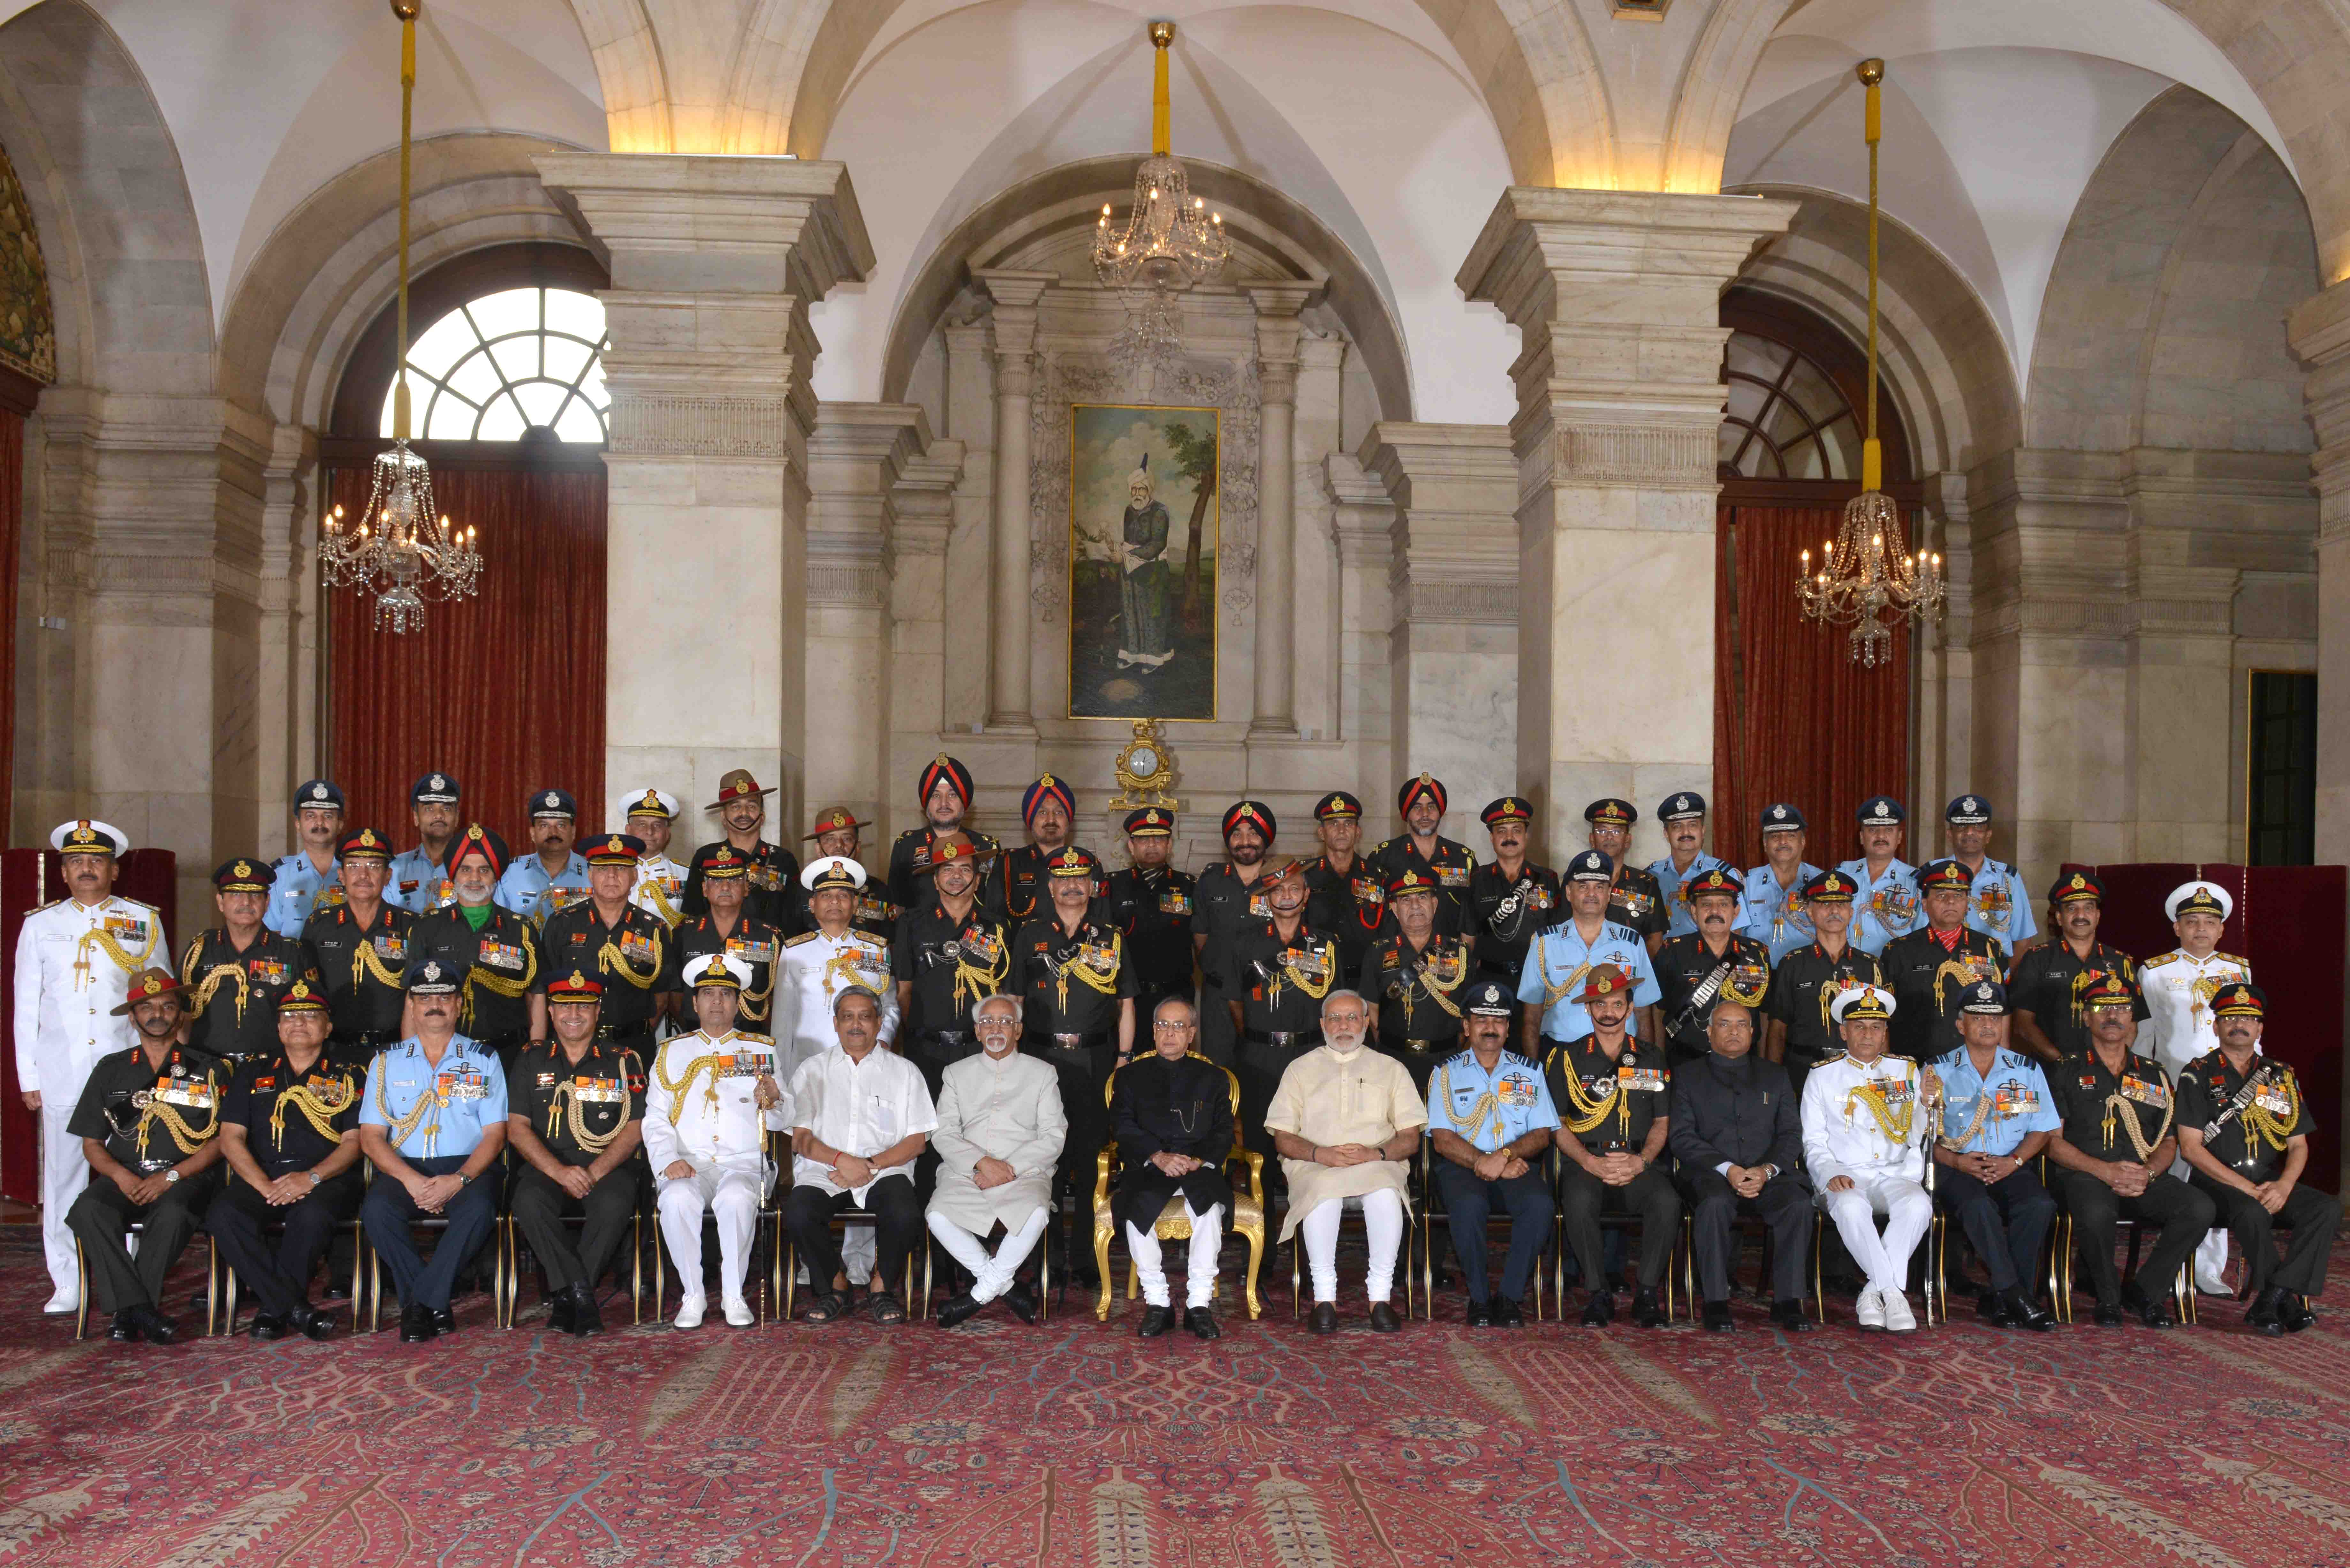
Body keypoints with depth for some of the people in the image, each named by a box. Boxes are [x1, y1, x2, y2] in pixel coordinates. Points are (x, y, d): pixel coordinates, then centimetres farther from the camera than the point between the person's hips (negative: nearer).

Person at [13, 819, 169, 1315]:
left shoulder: (144, 921, 9)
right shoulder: (41, 925, 13)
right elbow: (26, 1008, 12)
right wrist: (29, 1077, 6)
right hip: (61, 1074, 1)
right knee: (63, 1179, 1)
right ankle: (66, 1287, 10)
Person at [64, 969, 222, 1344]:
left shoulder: (204, 1070, 10)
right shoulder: (111, 1071, 17)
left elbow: (220, 1140, 4)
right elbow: (91, 1144, 13)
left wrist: (170, 1177, -11)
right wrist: (121, 1176, -7)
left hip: (184, 1176, -2)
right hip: (124, 1176, 2)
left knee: (172, 1214, -35)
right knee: (89, 1210, -30)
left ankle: (128, 1313, -22)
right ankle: (140, 1310, -29)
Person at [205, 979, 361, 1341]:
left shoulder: (347, 1077, 15)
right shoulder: (253, 1074, 21)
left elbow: (353, 1142, 6)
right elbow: (230, 1138, 10)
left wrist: (310, 1178, -14)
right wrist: (264, 1184, -8)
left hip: (325, 1179, -2)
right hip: (261, 1178, 2)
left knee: (312, 1216, -37)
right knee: (223, 1215, -30)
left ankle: (272, 1307, -17)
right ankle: (297, 1309, -26)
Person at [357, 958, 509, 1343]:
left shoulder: (483, 1061, 10)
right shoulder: (387, 1063, 13)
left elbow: (494, 1135, 3)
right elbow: (371, 1136, 5)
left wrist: (458, 1180, -16)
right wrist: (411, 1180, -14)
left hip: (466, 1167, -1)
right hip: (404, 1167, 1)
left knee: (479, 1208, -34)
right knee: (376, 1209, -31)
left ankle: (419, 1304, -22)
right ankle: (435, 1306, -20)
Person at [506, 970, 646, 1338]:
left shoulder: (623, 1061, 9)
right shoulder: (532, 1059, 13)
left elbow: (635, 1128, 3)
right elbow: (516, 1127, 4)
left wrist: (595, 1172, -14)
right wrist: (560, 1172, -12)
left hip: (608, 1166, -1)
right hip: (547, 1166, 1)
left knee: (615, 1204, -34)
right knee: (529, 1202, -32)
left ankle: (566, 1295, -21)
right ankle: (581, 1294, -28)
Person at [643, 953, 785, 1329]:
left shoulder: (762, 1050, 16)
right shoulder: (672, 1052, 18)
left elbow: (781, 1121, 9)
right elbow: (655, 1118, 11)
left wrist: (773, 1101, -16)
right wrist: (669, 1159, -9)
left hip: (744, 1163, -1)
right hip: (688, 1165, 1)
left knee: (736, 1199, -35)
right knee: (678, 1199, -33)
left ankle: (733, 1296, -19)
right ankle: (693, 1296, -18)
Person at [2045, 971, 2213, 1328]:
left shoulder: (2154, 1075, 20)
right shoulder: (2067, 1072, 9)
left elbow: (2169, 1142, 16)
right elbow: (2053, 1141, 1)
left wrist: (2146, 1174, -6)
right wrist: (2106, 1171, -13)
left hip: (2145, 1179, 4)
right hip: (2085, 1176, -4)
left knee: (2199, 1208, -25)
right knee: (2097, 1212, -37)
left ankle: (2145, 1290, -5)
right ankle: (2108, 1297, -9)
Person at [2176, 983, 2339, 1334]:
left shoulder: (2281, 1076, 16)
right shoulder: (2198, 1075, 2)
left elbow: (2299, 1145, 13)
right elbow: (2192, 1148, -6)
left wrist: (2284, 1186, -8)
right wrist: (2247, 1188, -15)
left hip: (2272, 1183, 5)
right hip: (2217, 1184, -4)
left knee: (2328, 1208, -23)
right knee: (2253, 1212, -35)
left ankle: (2270, 1300, -25)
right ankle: (2288, 1298, -15)